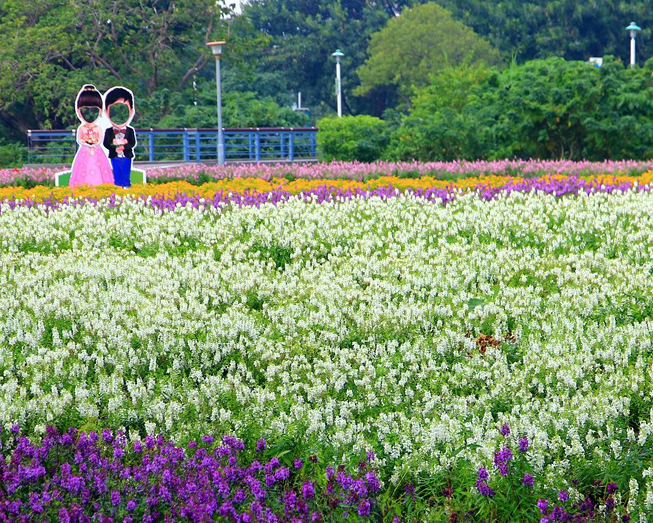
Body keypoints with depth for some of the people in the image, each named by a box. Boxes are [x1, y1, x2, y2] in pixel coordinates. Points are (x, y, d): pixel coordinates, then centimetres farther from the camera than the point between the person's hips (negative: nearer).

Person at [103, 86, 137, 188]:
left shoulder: (130, 131, -1)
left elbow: (133, 143, -9)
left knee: (126, 175, 4)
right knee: (117, 175, 6)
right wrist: (115, 147, -23)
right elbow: (106, 143, -8)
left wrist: (124, 146, -24)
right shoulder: (109, 131, -2)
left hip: (127, 156, 0)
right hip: (115, 157, 0)